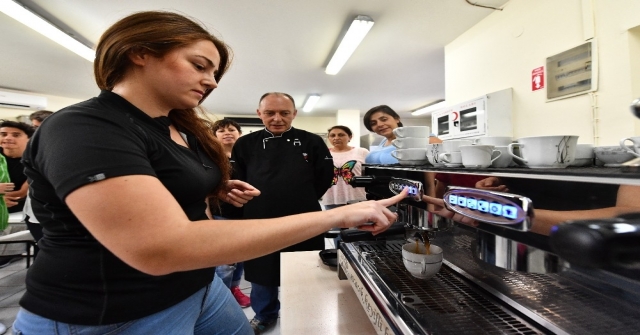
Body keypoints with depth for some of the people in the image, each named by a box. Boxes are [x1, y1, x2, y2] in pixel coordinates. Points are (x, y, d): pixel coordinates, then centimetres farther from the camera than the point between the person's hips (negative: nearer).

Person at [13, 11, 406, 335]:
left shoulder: (184, 128, 3)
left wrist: (220, 191, -3)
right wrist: (336, 215, -36)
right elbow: (164, 248, -37)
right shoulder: (82, 130, -23)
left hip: (201, 287, 8)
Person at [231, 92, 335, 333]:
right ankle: (264, 315, 46)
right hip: (260, 222, 2)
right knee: (262, 271, 20)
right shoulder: (245, 144, 0)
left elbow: (324, 178, 0)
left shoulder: (311, 142, -2)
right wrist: (256, 204, -3)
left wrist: (303, 201, 0)